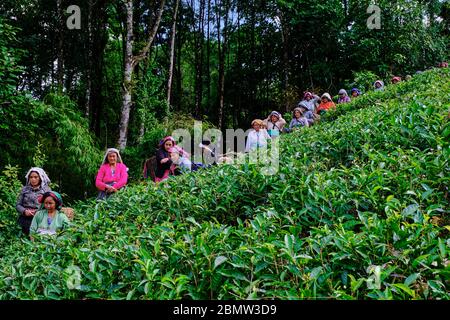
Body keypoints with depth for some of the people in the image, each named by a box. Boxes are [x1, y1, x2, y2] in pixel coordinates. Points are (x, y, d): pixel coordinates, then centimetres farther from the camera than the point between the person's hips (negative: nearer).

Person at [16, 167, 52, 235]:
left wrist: (36, 212, -12)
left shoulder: (46, 189, 8)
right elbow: (18, 205, 12)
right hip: (25, 218, 1)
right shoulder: (25, 189, 14)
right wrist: (25, 211, -7)